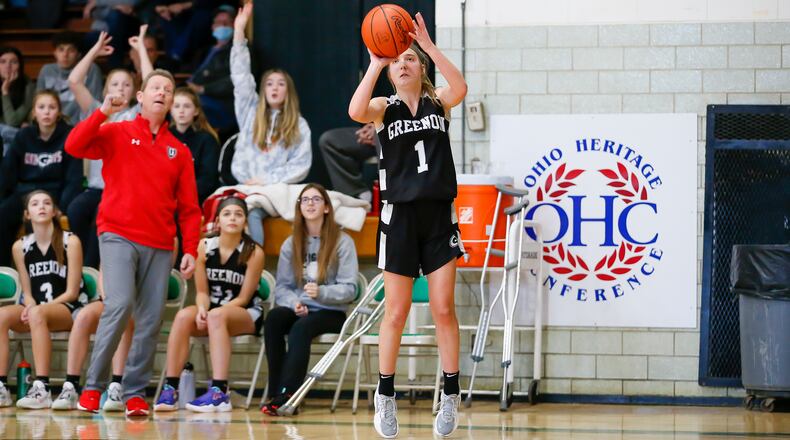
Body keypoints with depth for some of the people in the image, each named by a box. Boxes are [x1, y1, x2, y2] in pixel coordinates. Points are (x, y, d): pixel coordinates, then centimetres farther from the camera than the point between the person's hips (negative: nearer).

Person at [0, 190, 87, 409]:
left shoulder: (70, 242, -4)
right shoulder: (20, 247, 8)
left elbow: (72, 292, -6)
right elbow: (27, 292, 11)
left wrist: (37, 308, -17)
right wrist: (30, 305, -13)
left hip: (68, 309, -4)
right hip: (36, 308, 4)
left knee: (37, 314, -37)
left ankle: (42, 389, -43)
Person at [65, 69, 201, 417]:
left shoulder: (179, 151, 15)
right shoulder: (117, 134, 8)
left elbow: (189, 207, 12)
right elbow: (74, 147, -8)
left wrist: (191, 251, 4)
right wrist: (103, 113, -14)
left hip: (160, 246, 4)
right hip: (118, 236, -4)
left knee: (151, 320, -1)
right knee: (119, 305, -20)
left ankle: (135, 392, 7)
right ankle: (93, 386, -9)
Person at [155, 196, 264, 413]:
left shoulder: (253, 252, -11)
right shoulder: (204, 247, -2)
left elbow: (243, 298, -10)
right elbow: (202, 291, 0)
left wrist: (211, 314, -21)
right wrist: (202, 310, -22)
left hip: (247, 314, -3)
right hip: (212, 310, 3)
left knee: (217, 315, -36)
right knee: (184, 316, -29)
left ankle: (219, 392, -46)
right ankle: (170, 388, -32)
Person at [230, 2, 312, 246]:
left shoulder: (298, 125, 10)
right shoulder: (251, 114, 16)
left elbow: (301, 165, 4)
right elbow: (241, 76, 10)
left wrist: (267, 179, -9)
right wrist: (239, 30, 5)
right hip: (248, 187, 2)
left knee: (252, 212, -34)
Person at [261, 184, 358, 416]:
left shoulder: (342, 242, 0)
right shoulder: (291, 244, 12)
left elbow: (349, 289, -6)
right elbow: (282, 287, 7)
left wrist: (321, 292, -24)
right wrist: (294, 303, -15)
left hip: (331, 312, -3)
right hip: (298, 310, 3)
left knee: (301, 327, -35)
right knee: (273, 318, -30)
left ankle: (286, 395, -40)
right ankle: (277, 392, -32)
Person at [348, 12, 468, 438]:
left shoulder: (438, 103, 5)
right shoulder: (385, 108, 3)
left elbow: (460, 88, -19)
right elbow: (356, 112, -21)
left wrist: (429, 46, -21)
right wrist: (375, 64, -18)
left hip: (439, 215, 0)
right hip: (400, 215, 0)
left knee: (443, 309, -2)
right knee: (396, 311, 2)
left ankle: (450, 396, 6)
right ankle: (385, 397, 12)